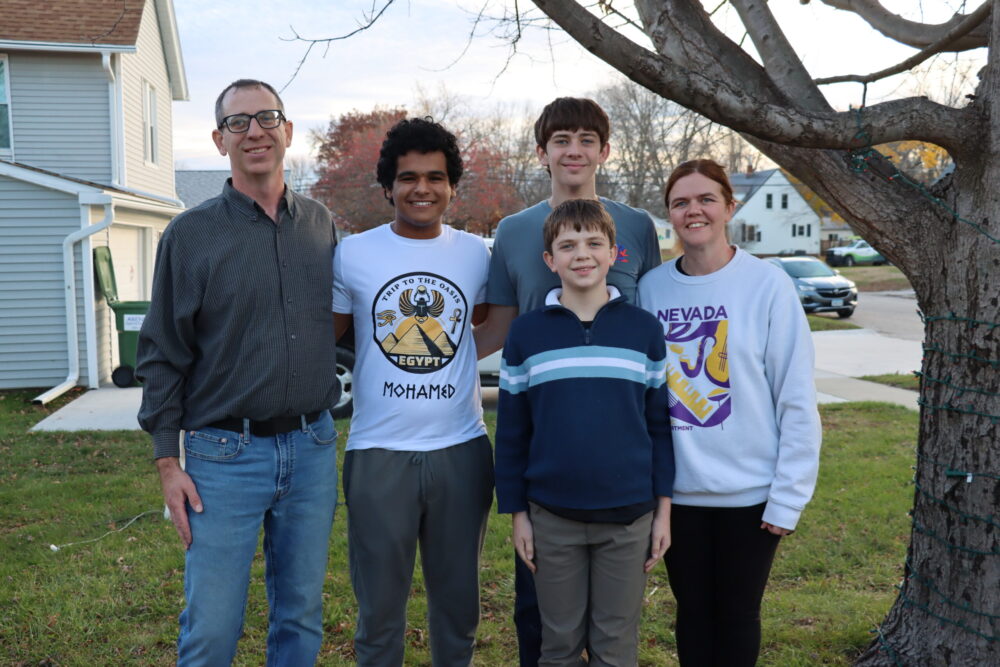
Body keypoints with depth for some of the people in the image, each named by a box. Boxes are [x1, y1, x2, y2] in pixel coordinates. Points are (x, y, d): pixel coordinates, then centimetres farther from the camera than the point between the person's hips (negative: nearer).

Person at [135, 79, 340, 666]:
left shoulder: (323, 225, 7)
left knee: (302, 618, 15)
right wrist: (168, 462, -5)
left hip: (313, 448, 3)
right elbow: (163, 355, -2)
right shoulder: (191, 234, -3)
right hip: (226, 455, -3)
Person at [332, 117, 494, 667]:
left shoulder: (476, 254, 3)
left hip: (462, 449, 2)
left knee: (458, 601, 16)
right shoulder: (352, 254, -2)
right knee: (379, 607, 9)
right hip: (379, 452, -1)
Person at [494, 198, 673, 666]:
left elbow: (659, 426, 4)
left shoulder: (644, 330, 0)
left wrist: (664, 508, 2)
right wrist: (517, 513, 2)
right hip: (552, 517, 0)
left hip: (629, 515, 0)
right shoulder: (525, 334, 0)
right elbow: (511, 434, 3)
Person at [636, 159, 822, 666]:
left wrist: (788, 495, -10)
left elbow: (797, 402, -8)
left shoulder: (768, 285, -9)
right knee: (693, 611, 16)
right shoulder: (651, 288, -1)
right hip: (677, 488, 2)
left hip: (750, 489, -2)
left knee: (738, 615, 13)